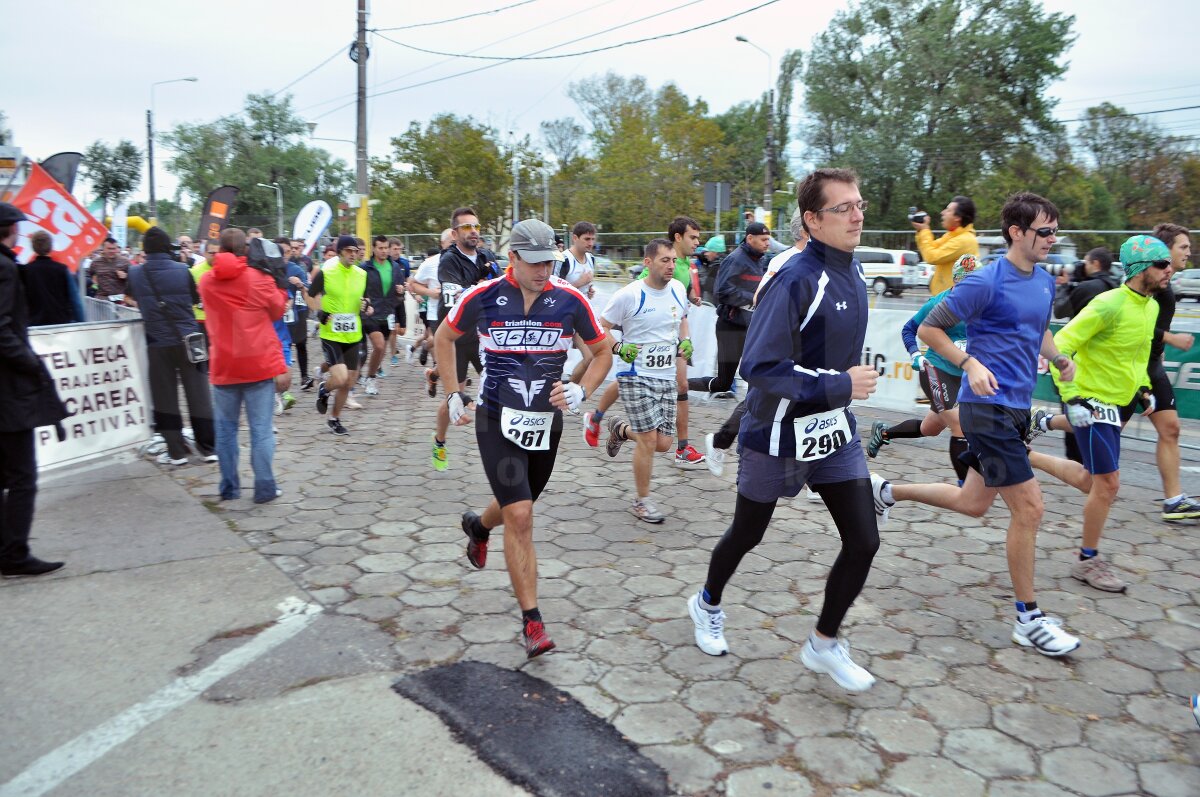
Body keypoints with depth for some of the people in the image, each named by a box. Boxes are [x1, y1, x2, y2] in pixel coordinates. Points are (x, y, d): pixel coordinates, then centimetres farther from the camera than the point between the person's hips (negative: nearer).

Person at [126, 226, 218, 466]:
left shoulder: (135, 274, -3)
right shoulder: (182, 270, -8)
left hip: (158, 344, 1)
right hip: (188, 340, 0)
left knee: (165, 398, 7)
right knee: (199, 395, 5)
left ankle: (176, 451, 10)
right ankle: (209, 448, 10)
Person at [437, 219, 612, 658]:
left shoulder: (570, 300, -8)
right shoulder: (482, 297, -10)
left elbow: (603, 351, 6)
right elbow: (444, 337, 9)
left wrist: (581, 391, -10)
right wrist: (453, 394, 5)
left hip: (547, 422, 3)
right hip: (497, 420, -3)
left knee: (518, 506, 21)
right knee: (520, 516, -11)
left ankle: (478, 526, 58)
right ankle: (532, 621, 1)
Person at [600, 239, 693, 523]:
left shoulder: (678, 289, 5)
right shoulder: (629, 295, -12)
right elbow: (601, 328, -4)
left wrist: (685, 341, 6)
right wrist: (620, 348, -19)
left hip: (666, 377, 6)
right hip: (637, 376, -6)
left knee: (664, 444, 5)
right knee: (649, 439, -10)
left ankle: (621, 429, 36)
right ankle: (641, 501, 11)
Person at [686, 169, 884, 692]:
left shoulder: (851, 272, 3)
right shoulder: (796, 280, -24)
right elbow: (760, 368, -28)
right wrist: (841, 386, -26)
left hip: (835, 433, 7)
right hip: (779, 436, -7)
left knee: (863, 542, 3)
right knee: (747, 535, 15)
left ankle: (824, 644, 25)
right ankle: (708, 605, 45)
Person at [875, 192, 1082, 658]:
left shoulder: (1045, 283, 10)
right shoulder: (986, 283, -14)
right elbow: (928, 329, -11)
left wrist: (1060, 359, 8)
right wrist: (970, 364, -23)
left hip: (1015, 409, 9)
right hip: (989, 407, -9)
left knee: (973, 503, 16)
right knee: (1029, 507, -5)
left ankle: (886, 492, 34)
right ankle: (1028, 620, 9)